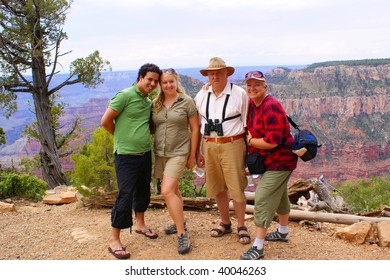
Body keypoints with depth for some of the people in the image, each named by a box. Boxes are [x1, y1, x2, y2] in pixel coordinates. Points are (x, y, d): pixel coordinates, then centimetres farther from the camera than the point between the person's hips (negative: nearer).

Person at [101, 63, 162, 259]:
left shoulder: (149, 102, 10)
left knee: (143, 191, 19)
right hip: (126, 155, -7)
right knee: (125, 196, -6)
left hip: (145, 154, 8)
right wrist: (122, 137, 2)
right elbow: (106, 121, -11)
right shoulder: (125, 95, -12)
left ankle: (140, 224, 41)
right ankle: (114, 240, 5)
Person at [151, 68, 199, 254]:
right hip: (160, 153, 5)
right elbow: (153, 127, 13)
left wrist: (192, 156, -4)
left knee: (167, 191, -17)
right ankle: (180, 222, 36)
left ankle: (182, 234, -8)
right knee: (173, 189, 17)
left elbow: (195, 129, -4)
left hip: (178, 153, -5)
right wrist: (155, 149, 5)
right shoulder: (156, 104, 6)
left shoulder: (186, 102, -6)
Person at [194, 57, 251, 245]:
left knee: (236, 187, 1)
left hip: (232, 145, -4)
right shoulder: (201, 96, 8)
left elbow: (247, 124, 0)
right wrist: (198, 152, 12)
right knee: (217, 187, 13)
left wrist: (249, 150, -4)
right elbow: (197, 126, 13)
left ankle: (241, 226, 19)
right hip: (209, 146, 4)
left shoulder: (239, 94, -3)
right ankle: (225, 223, 31)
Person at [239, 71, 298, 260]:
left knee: (263, 199, -11)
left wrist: (250, 141, -16)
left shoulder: (271, 108, -25)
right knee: (279, 195, 24)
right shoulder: (252, 104, 2)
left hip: (280, 161, -10)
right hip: (271, 160, 10)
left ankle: (258, 247, -4)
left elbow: (272, 141, -31)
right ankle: (283, 232, 43)